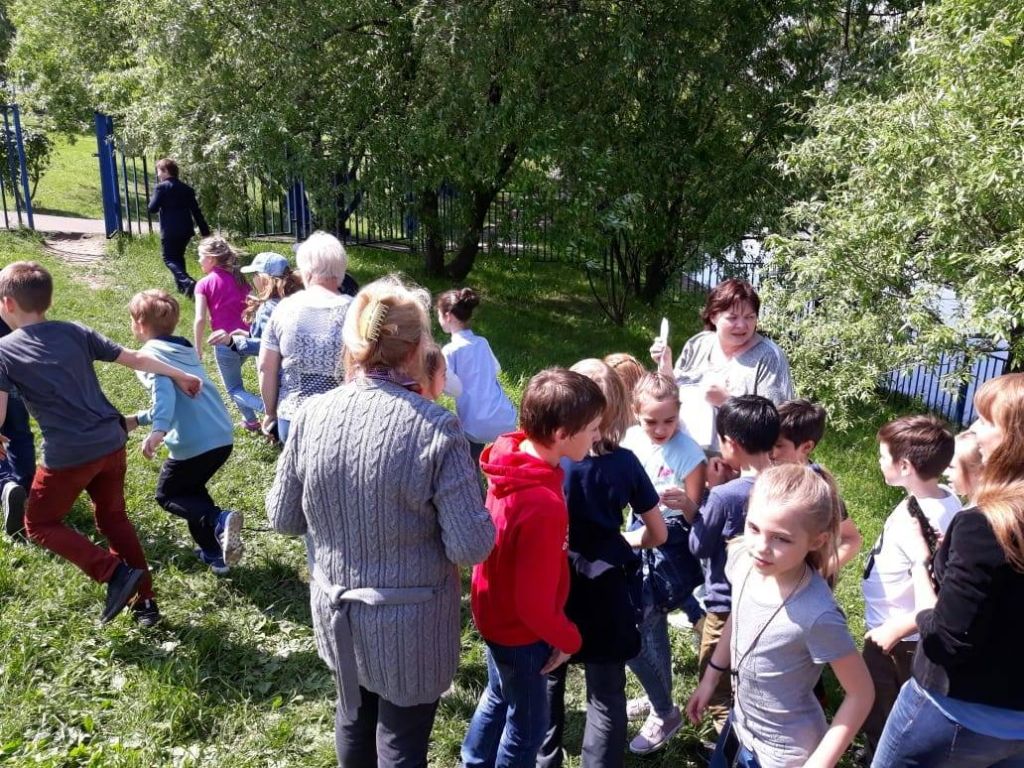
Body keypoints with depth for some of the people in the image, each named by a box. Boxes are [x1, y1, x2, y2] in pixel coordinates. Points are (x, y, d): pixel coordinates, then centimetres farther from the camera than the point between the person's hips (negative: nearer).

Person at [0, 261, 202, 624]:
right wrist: (180, 376, 20)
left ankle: (115, 572, -1)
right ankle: (145, 600, 23)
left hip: (68, 455, -5)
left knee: (40, 524, 16)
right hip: (111, 442, 5)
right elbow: (135, 359, 8)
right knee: (114, 518, 22)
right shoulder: (75, 332, 6)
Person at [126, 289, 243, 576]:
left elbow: (164, 391, -26)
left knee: (167, 495, 16)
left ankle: (219, 521, -10)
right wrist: (139, 418, 32)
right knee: (191, 489, 29)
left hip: (193, 443, -8)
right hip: (222, 437, 8)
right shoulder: (185, 350, 19)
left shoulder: (151, 354, -6)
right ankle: (215, 552, 26)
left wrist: (158, 430, -40)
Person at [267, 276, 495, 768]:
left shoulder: (313, 415, -12)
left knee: (354, 717, 28)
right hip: (410, 624, -4)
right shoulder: (436, 428, -25)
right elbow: (472, 547, -21)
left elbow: (283, 517, 0)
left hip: (337, 612, 4)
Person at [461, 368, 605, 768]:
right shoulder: (543, 506, -38)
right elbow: (535, 604, -29)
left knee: (498, 697, 31)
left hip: (496, 612, 8)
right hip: (520, 629, -8)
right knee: (528, 721, 18)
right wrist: (568, 638, -10)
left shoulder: (511, 454, -13)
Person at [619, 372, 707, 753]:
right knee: (651, 625, 21)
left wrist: (684, 503, -35)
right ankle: (659, 697, 43)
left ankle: (665, 713, 16)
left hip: (671, 549, -6)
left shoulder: (689, 453, -19)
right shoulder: (631, 439, -4)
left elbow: (696, 519, -15)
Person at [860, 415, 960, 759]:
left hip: (893, 639, -9)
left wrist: (894, 631, -22)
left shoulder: (918, 522, -33)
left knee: (878, 717, 15)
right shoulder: (946, 499, -6)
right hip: (899, 631, 9)